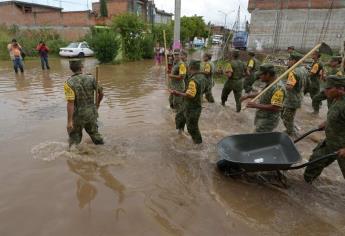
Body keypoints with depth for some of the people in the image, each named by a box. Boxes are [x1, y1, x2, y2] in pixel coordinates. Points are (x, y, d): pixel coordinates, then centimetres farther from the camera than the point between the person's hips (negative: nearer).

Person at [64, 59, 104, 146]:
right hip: (91, 112, 4)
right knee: (94, 132, 23)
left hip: (78, 115, -3)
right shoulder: (91, 78, -6)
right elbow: (101, 93, 4)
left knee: (75, 138, 14)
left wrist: (69, 121, -18)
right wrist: (97, 104, 22)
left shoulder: (69, 83, -17)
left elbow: (70, 103, -22)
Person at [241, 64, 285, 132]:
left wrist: (256, 105, -28)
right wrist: (248, 96, 17)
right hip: (262, 119, 10)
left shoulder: (278, 88, -25)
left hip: (268, 121, -10)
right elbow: (262, 94, 24)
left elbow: (275, 107, -30)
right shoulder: (269, 84, 6)